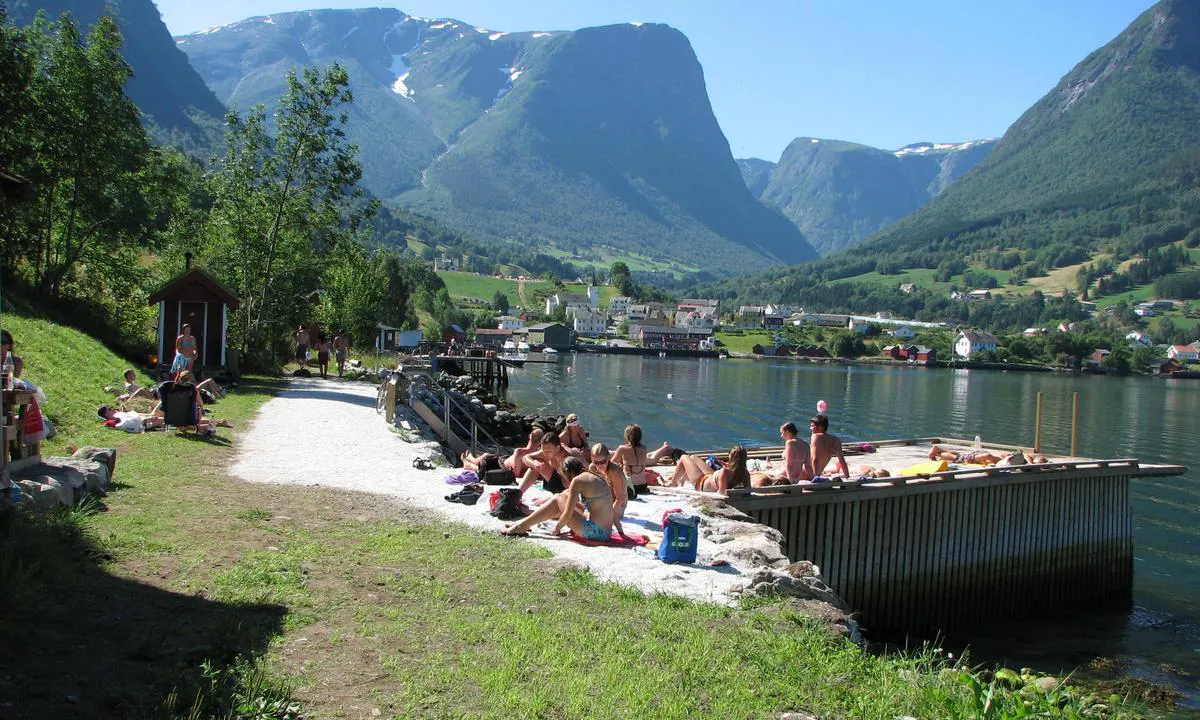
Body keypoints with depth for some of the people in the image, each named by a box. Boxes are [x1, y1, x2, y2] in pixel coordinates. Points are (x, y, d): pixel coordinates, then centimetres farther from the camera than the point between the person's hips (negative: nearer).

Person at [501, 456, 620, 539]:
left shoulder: (578, 480, -10)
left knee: (558, 499, 6)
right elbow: (611, 510, 16)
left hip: (593, 532, -9)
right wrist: (621, 531, 20)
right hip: (607, 533, 9)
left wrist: (557, 528, 7)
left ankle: (523, 526, 12)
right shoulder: (598, 478, 15)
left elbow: (567, 515, -9)